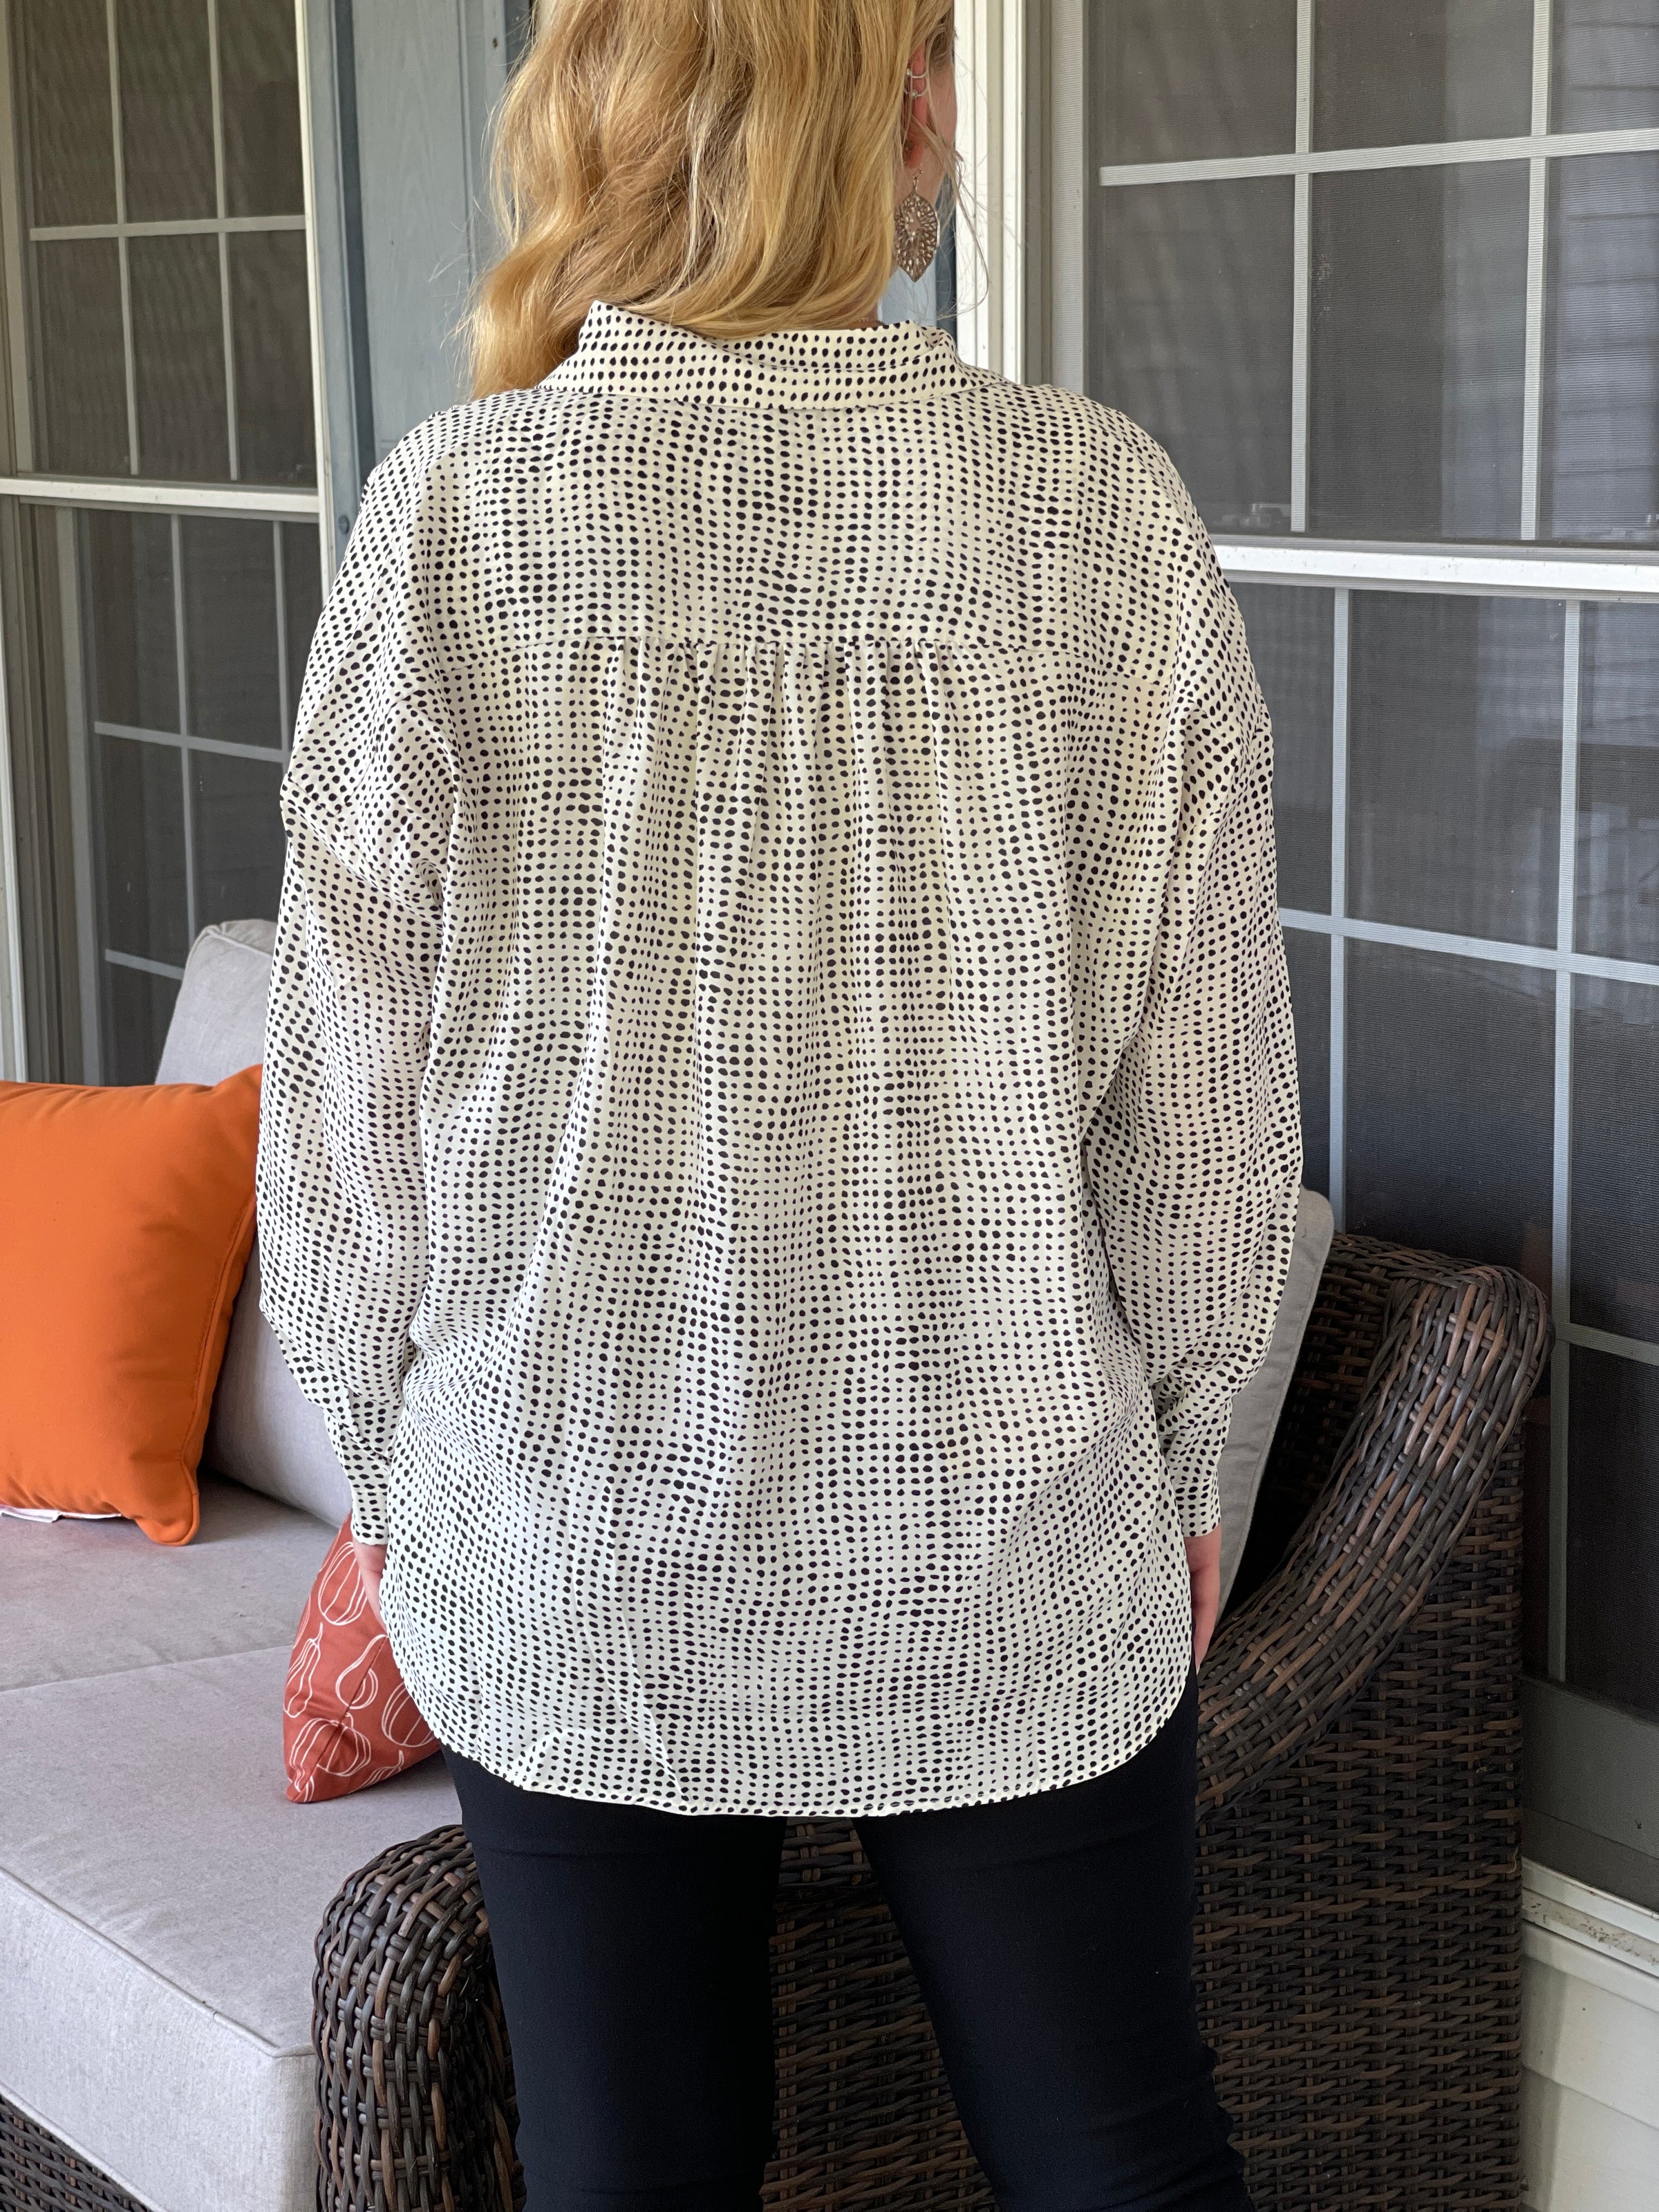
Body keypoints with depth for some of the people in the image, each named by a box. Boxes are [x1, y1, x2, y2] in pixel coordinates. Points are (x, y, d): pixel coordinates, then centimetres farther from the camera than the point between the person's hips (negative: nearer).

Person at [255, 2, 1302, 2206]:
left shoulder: (452, 513, -10)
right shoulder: (1105, 505, -9)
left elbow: (347, 1086, -4)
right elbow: (1207, 1090, -4)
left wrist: (389, 1452, 10)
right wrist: (1181, 1454, 10)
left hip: (573, 1538, 0)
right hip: (1019, 1544, 0)